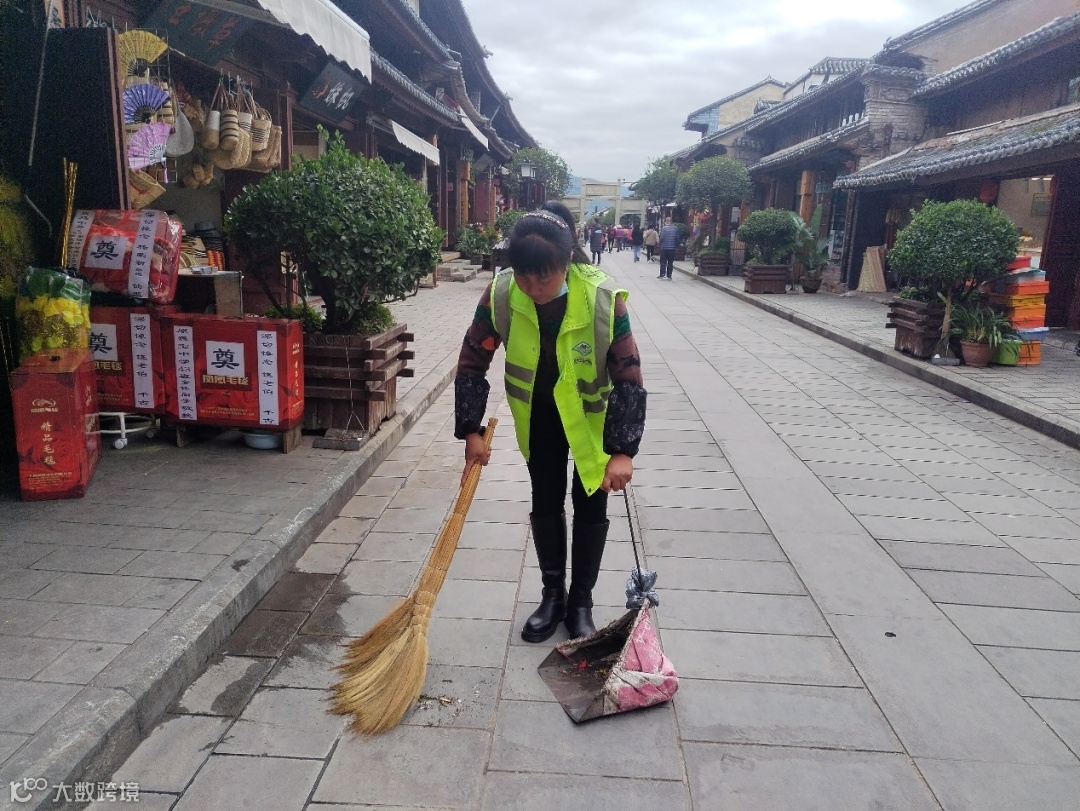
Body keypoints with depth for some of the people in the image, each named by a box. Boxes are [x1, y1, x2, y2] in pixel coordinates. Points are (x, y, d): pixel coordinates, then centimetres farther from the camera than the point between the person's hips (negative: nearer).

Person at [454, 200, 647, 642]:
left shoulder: (603, 298, -32)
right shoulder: (501, 293, -25)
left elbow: (629, 376, -26)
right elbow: (472, 362, -13)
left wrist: (623, 450, -31)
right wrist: (471, 430, -16)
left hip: (594, 412, -2)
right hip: (538, 411, 2)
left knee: (590, 504, 5)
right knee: (545, 502, 10)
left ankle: (581, 602, 23)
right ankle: (552, 596, 27)